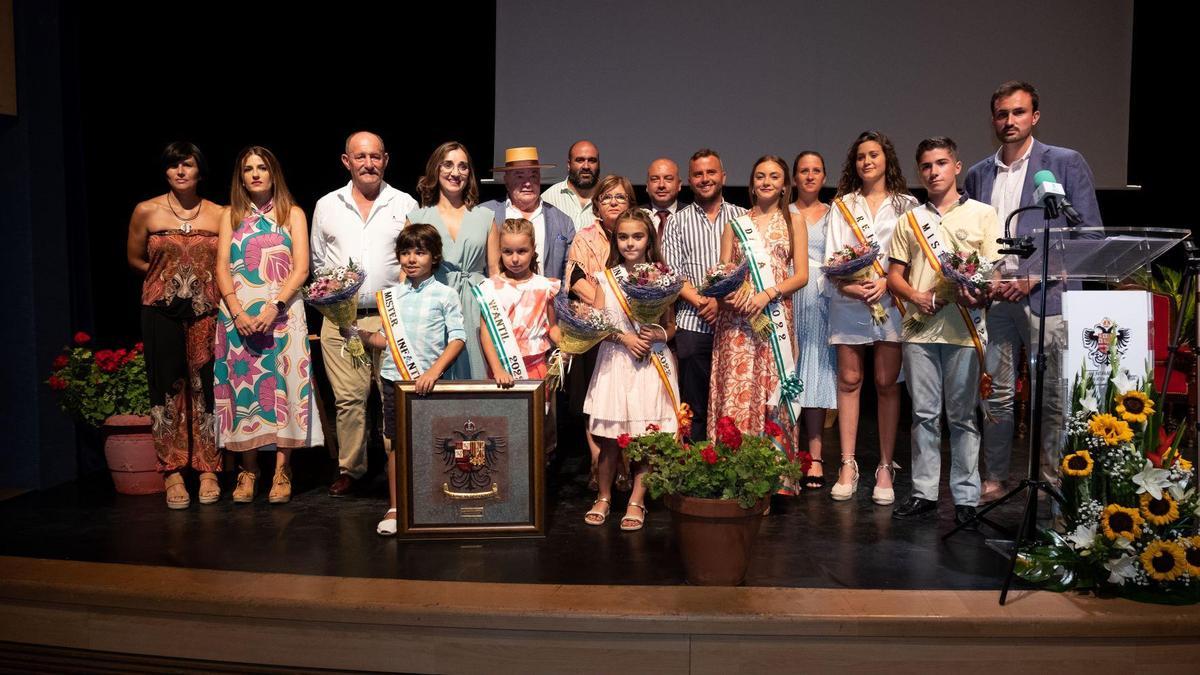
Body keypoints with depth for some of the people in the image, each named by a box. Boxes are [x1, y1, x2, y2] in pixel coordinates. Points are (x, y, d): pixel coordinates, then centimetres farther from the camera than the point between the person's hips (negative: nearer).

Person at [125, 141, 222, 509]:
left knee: (206, 388, 0)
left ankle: (208, 471, 9)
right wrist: (169, 277, 10)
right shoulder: (146, 211, 4)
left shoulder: (219, 215, 4)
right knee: (168, 388, 1)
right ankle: (172, 472, 9)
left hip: (207, 312, 0)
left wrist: (203, 281, 3)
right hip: (161, 310, 0)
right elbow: (135, 259, 15)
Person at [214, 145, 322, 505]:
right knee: (241, 385, 0)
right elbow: (222, 268, 6)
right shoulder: (231, 216, 15)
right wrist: (238, 313, -9)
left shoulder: (292, 214, 9)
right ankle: (248, 470, 8)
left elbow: (301, 268, 0)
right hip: (238, 314, 2)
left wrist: (273, 308, -13)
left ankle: (281, 472, 0)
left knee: (281, 385, -6)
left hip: (281, 311, -2)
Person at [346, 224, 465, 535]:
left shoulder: (445, 294, -2)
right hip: (394, 379, 3)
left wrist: (433, 372, -18)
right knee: (395, 443, 7)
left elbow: (457, 339, -8)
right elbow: (387, 340, 15)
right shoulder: (391, 295, 10)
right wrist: (359, 333, -1)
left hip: (429, 381, -3)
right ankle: (394, 508, 16)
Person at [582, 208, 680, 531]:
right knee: (610, 438, 4)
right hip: (615, 362, 0)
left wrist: (657, 335, -13)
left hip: (652, 364, 0)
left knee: (647, 436, 1)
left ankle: (636, 501, 14)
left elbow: (671, 325, 8)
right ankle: (604, 497, 21)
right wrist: (625, 337, -13)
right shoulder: (605, 278, 5)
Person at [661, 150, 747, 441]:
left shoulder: (742, 218, 11)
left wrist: (722, 301, -12)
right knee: (694, 406, 3)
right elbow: (671, 273, 1)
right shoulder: (677, 221, 10)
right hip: (693, 324, 0)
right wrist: (701, 302, -11)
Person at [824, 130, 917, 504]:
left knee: (886, 383, -1)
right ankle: (848, 466, 6)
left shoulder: (906, 204, 10)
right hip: (848, 300, 1)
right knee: (849, 380, 1)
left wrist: (886, 282, -14)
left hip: (891, 300, -1)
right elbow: (832, 256, 5)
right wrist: (848, 285, -13)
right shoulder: (842, 205, 14)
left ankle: (885, 468, 5)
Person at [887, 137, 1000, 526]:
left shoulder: (982, 214, 7)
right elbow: (894, 273, 13)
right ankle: (924, 493, 14)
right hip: (920, 329, 3)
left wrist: (979, 294, -17)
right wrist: (914, 296, -7)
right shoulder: (910, 219, 16)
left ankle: (966, 498, 10)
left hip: (963, 330, -2)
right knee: (924, 414, 6)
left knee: (962, 417, 1)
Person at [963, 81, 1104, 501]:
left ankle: (1054, 483, 11)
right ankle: (993, 481, 15)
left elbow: (1090, 234, 0)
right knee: (997, 396, 7)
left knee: (1053, 398, 0)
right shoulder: (978, 175, 16)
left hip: (1046, 297, -3)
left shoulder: (1066, 164, 4)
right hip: (994, 299, 3)